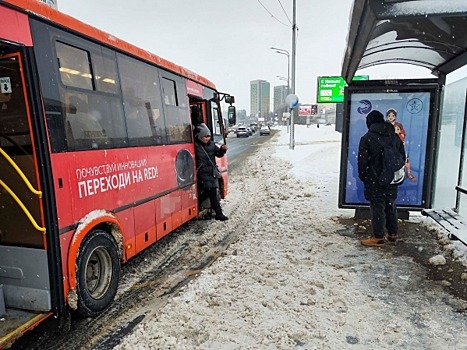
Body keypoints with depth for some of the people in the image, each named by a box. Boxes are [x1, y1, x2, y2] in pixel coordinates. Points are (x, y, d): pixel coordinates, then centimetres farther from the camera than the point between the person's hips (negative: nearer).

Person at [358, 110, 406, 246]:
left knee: (377, 208, 1)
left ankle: (378, 237, 8)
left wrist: (363, 176, 3)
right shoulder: (395, 137, 7)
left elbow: (363, 161, -11)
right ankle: (392, 234, 26)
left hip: (374, 181, -6)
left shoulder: (367, 138, -12)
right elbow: (402, 158, 12)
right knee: (391, 207, 16)